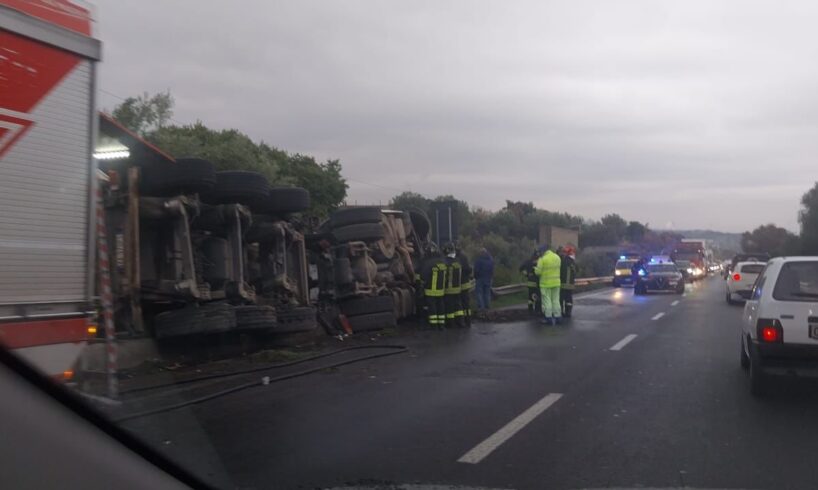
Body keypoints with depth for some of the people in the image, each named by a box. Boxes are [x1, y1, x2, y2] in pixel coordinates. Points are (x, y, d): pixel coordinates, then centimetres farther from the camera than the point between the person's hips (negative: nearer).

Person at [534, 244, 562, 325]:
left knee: (547, 301, 4)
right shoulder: (557, 257, 3)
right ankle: (558, 317, 15)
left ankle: (549, 318, 6)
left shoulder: (542, 259, -15)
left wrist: (536, 268, 9)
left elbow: (538, 272, -14)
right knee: (556, 300, 13)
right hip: (556, 282, 5)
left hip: (546, 283, -5)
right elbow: (557, 269, 11)